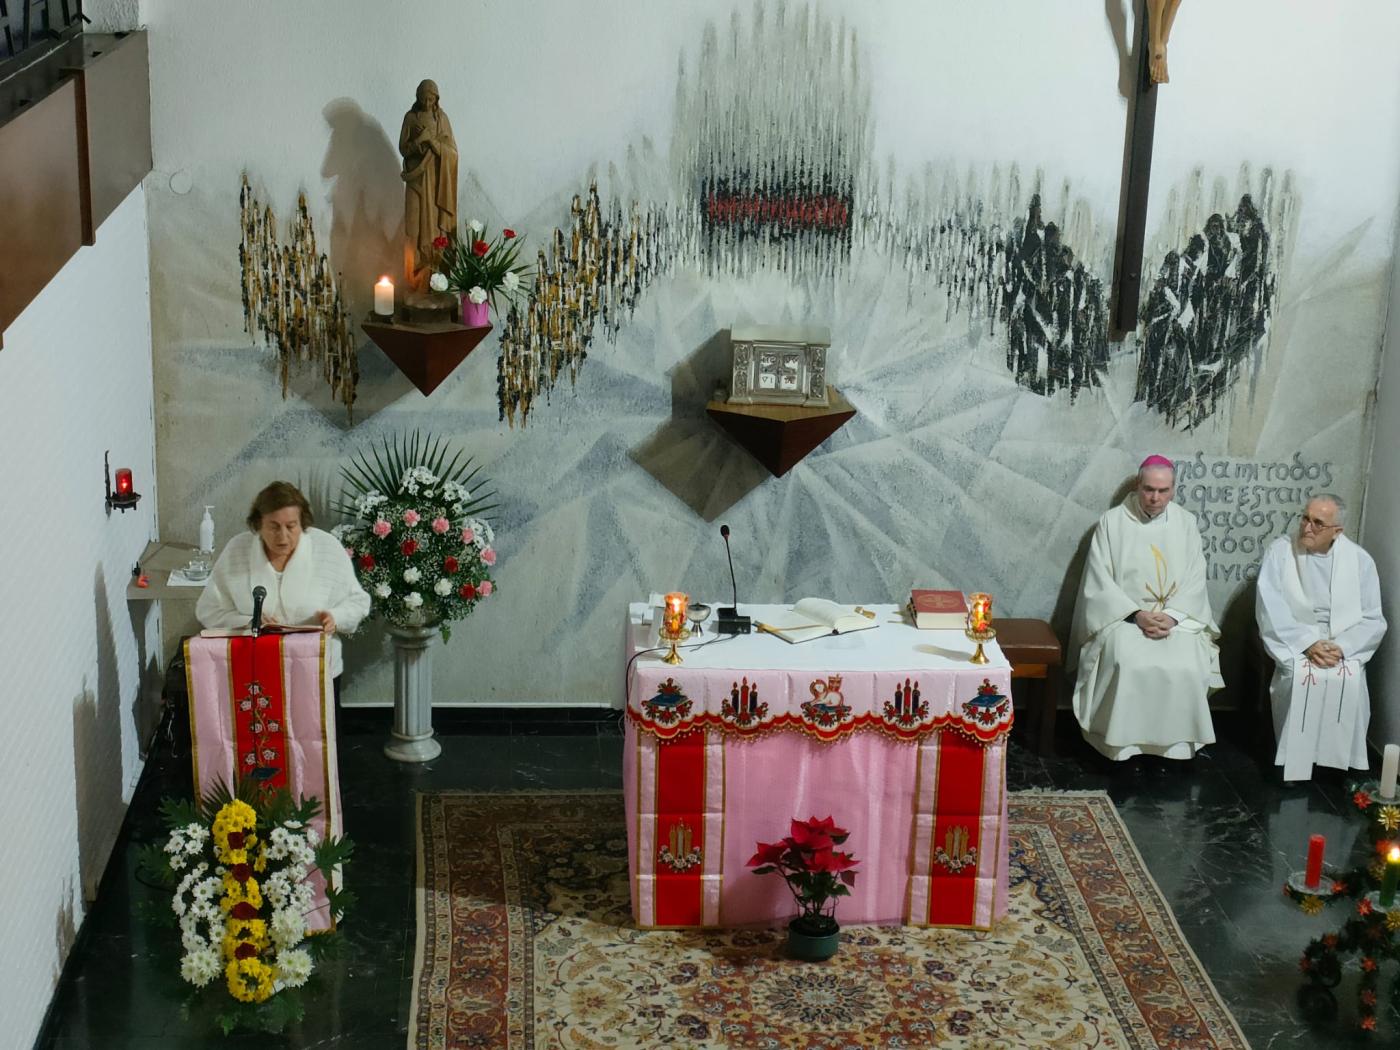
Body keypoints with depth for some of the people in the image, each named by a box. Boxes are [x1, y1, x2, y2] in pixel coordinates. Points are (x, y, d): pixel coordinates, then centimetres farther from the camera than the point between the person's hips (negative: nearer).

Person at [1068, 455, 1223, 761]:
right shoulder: (1113, 522, 0)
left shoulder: (1186, 522, 7)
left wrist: (1171, 616, -15)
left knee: (1187, 667, -28)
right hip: (1122, 616, -2)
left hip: (1176, 617, 2)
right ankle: (1122, 743, -21)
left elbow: (1195, 579, 2)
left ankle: (1176, 744, -13)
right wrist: (1137, 614, -17)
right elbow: (1100, 580, -5)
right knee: (1129, 665, -33)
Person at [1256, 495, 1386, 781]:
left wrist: (1341, 647, -19)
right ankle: (1296, 761, -16)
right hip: (1293, 644, -1)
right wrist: (1307, 644, -22)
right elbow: (1271, 609, -11)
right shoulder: (1280, 551, -4)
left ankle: (1339, 762, -12)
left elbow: (1373, 620, -1)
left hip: (1344, 647, 1)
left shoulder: (1360, 560, 0)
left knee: (1350, 682, -29)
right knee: (1299, 678, -31)